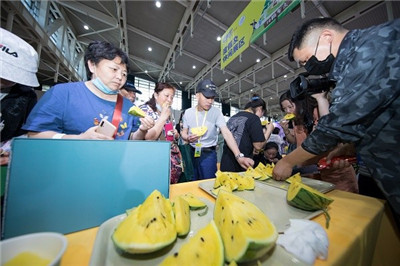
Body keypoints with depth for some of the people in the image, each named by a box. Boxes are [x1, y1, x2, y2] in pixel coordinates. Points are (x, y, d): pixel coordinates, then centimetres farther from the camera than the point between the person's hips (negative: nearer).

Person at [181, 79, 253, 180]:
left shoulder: (216, 112, -11)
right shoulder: (188, 112, -2)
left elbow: (226, 133, -21)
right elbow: (184, 133, 5)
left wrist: (239, 156, -32)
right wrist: (188, 138, -19)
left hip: (208, 154, -2)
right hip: (192, 152, 3)